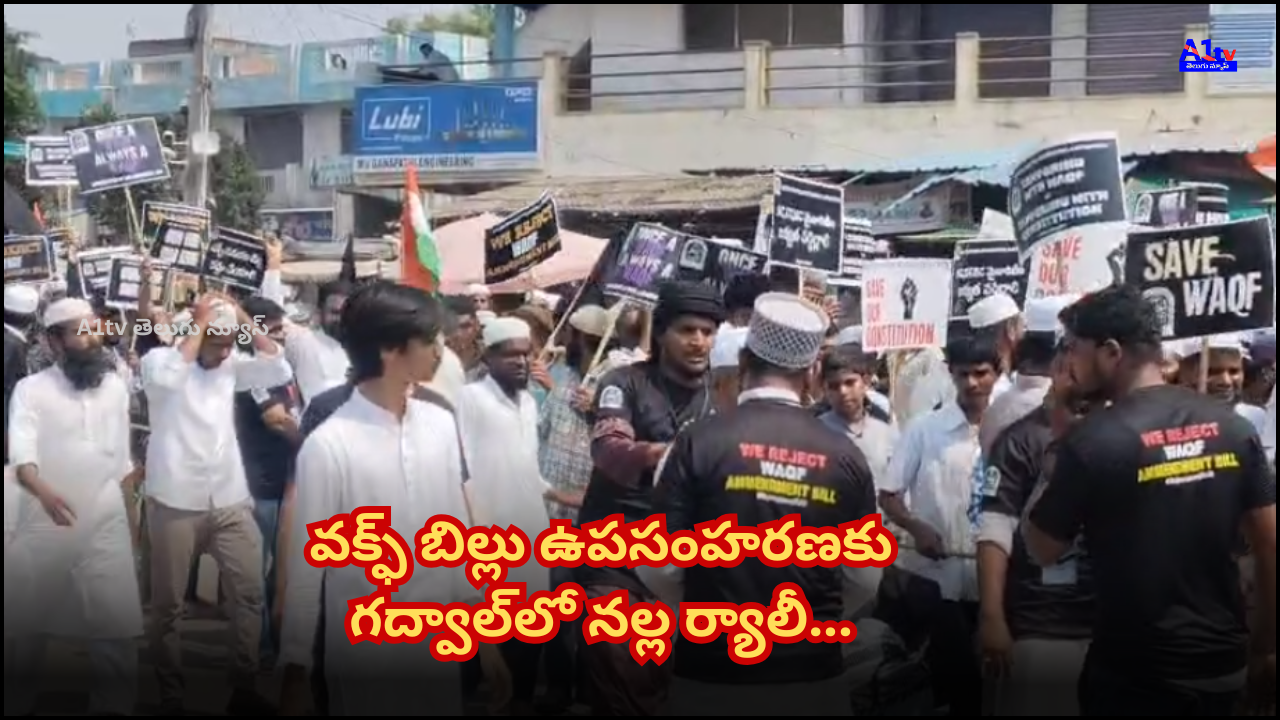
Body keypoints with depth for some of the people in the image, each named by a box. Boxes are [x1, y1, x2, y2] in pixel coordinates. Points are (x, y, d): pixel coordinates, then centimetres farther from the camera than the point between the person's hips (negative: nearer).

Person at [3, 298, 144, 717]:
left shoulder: (115, 387, 8)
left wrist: (133, 510, 15)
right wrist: (42, 491, -37)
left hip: (105, 524, 2)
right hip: (43, 525, -2)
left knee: (117, 626, -2)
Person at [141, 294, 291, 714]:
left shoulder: (231, 365, 10)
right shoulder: (158, 360, -5)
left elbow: (280, 371, 0)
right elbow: (169, 377, -27)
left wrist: (246, 321, -4)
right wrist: (200, 323, -20)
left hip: (231, 502, 4)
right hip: (176, 504, -4)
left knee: (249, 594, 5)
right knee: (168, 605, 6)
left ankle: (245, 690, 17)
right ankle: (171, 697, 18)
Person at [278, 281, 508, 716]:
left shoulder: (441, 425, 2)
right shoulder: (328, 445, -14)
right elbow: (306, 565, -9)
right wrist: (294, 669, -6)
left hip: (440, 650, 5)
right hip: (364, 659, -5)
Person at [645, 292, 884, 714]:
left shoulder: (699, 442, -10)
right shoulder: (846, 457, -3)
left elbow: (659, 565, -8)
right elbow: (864, 577, 3)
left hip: (714, 673, -1)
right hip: (814, 673, 2)